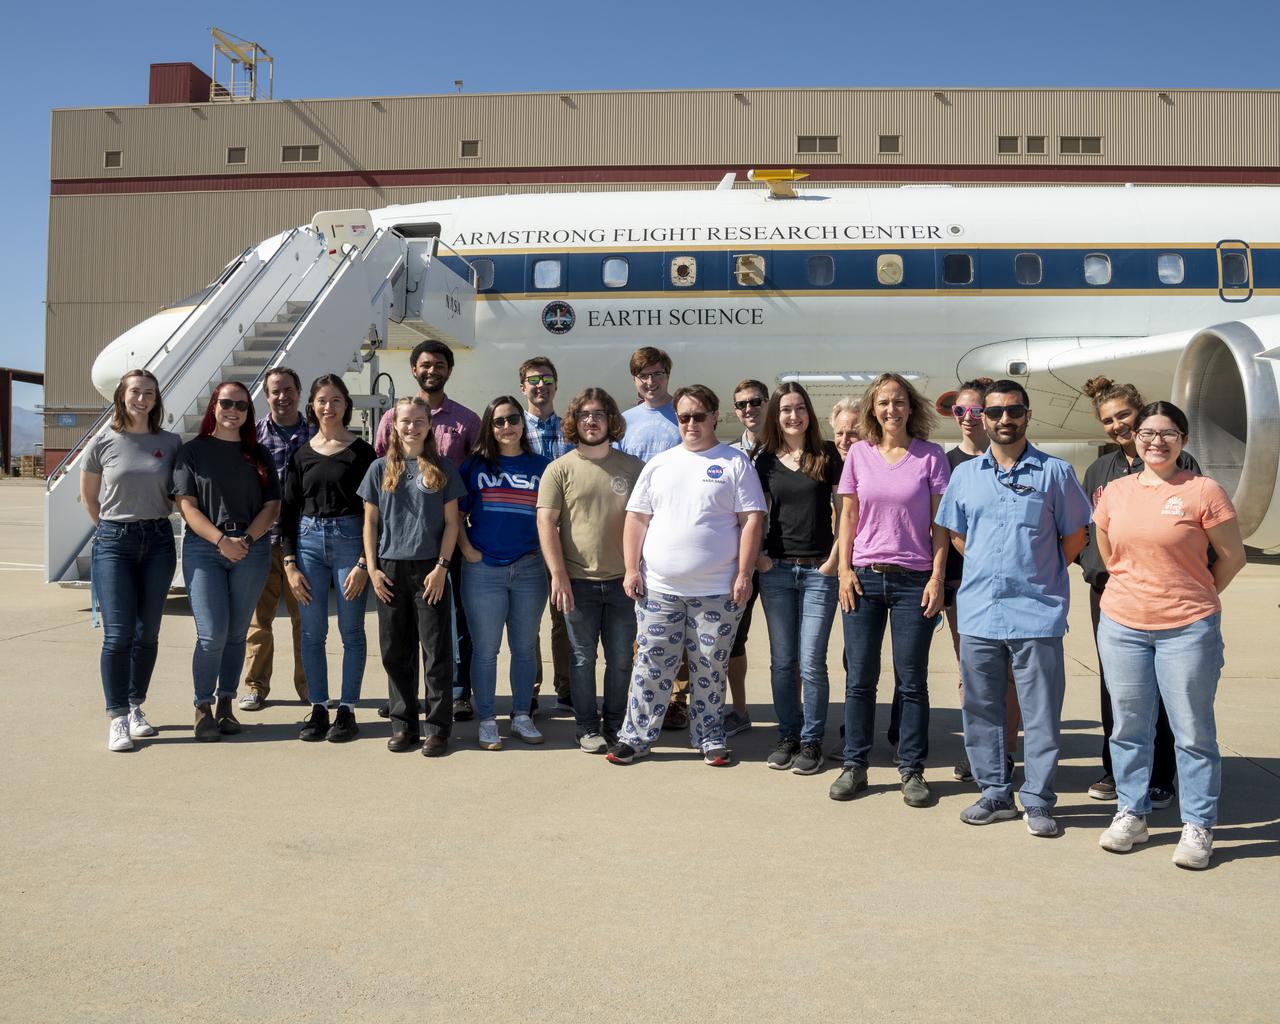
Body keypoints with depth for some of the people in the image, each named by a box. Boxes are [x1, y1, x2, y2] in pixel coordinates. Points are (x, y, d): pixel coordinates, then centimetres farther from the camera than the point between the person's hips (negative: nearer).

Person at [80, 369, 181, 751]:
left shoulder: (171, 443, 2)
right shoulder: (103, 443, 0)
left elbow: (180, 492, 12)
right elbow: (88, 498, 11)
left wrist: (152, 525, 5)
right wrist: (116, 529, 9)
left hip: (159, 541, 2)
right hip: (113, 542, -2)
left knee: (148, 633, 8)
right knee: (118, 633, -8)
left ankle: (136, 708, 21)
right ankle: (117, 719, -2)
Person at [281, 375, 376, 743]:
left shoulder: (361, 451, 0)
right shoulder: (301, 454, 9)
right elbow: (288, 511, 10)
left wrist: (364, 563, -10)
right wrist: (290, 564, 1)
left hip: (350, 540, -3)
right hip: (309, 542, 3)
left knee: (351, 632, 2)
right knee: (312, 633, 5)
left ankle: (347, 711, 11)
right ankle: (318, 709, 15)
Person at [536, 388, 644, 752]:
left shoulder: (633, 467, 5)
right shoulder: (560, 469, 0)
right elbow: (546, 523, -5)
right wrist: (558, 575, -12)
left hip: (622, 581, 2)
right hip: (578, 581, -1)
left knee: (621, 659, 10)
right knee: (583, 658, 7)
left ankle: (614, 725, 25)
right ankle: (587, 727, 20)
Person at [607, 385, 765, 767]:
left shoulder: (735, 463, 2)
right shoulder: (659, 464, 11)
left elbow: (752, 520, -2)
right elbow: (636, 519, 11)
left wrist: (743, 574, -9)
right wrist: (632, 570, 2)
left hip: (717, 591, -2)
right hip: (658, 588, 2)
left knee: (710, 669, 7)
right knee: (651, 666, 5)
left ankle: (709, 738, 22)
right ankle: (636, 736, 16)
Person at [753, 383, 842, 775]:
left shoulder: (827, 455, -1)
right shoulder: (765, 460, 6)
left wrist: (835, 559, -7)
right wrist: (757, 556, 2)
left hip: (819, 570, -3)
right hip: (776, 570, 3)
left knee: (811, 663, -3)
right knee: (781, 661, 8)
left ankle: (812, 741, 12)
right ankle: (787, 736, 21)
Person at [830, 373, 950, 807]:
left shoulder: (930, 455, 0)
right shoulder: (859, 453, 6)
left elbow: (940, 523, 0)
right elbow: (848, 515, 8)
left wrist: (937, 577, -7)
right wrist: (844, 570, 0)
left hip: (913, 580, -2)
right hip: (864, 576, 2)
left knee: (912, 680, 4)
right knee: (859, 677, 6)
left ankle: (912, 769, 16)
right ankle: (854, 766, 16)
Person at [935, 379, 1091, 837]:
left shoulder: (1055, 472, 1)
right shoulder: (965, 473, 10)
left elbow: (1075, 534, 7)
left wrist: (1042, 576, 5)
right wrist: (988, 571, 11)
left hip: (1037, 613, -3)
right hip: (978, 611, 3)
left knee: (1041, 712, 2)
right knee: (981, 708, 10)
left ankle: (1038, 801, 14)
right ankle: (995, 793, 23)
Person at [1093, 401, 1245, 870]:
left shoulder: (1203, 490, -6)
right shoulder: (1115, 491, 6)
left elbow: (1232, 556, 0)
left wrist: (1194, 598, 7)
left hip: (1188, 630, -4)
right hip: (1122, 626, 4)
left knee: (1193, 731, 4)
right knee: (1129, 727, 12)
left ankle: (1198, 826, 16)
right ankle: (1131, 813, 25)